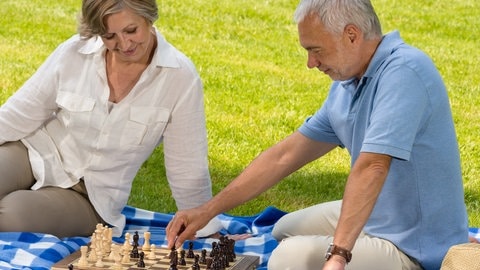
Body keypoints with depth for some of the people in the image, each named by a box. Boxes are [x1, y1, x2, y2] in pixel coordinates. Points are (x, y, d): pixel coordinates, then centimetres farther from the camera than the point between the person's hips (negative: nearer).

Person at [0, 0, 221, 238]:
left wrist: (204, 233, -2)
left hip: (91, 198, -2)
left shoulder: (180, 76, -14)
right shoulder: (74, 53, -9)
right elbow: (20, 114, 1)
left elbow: (188, 167, -7)